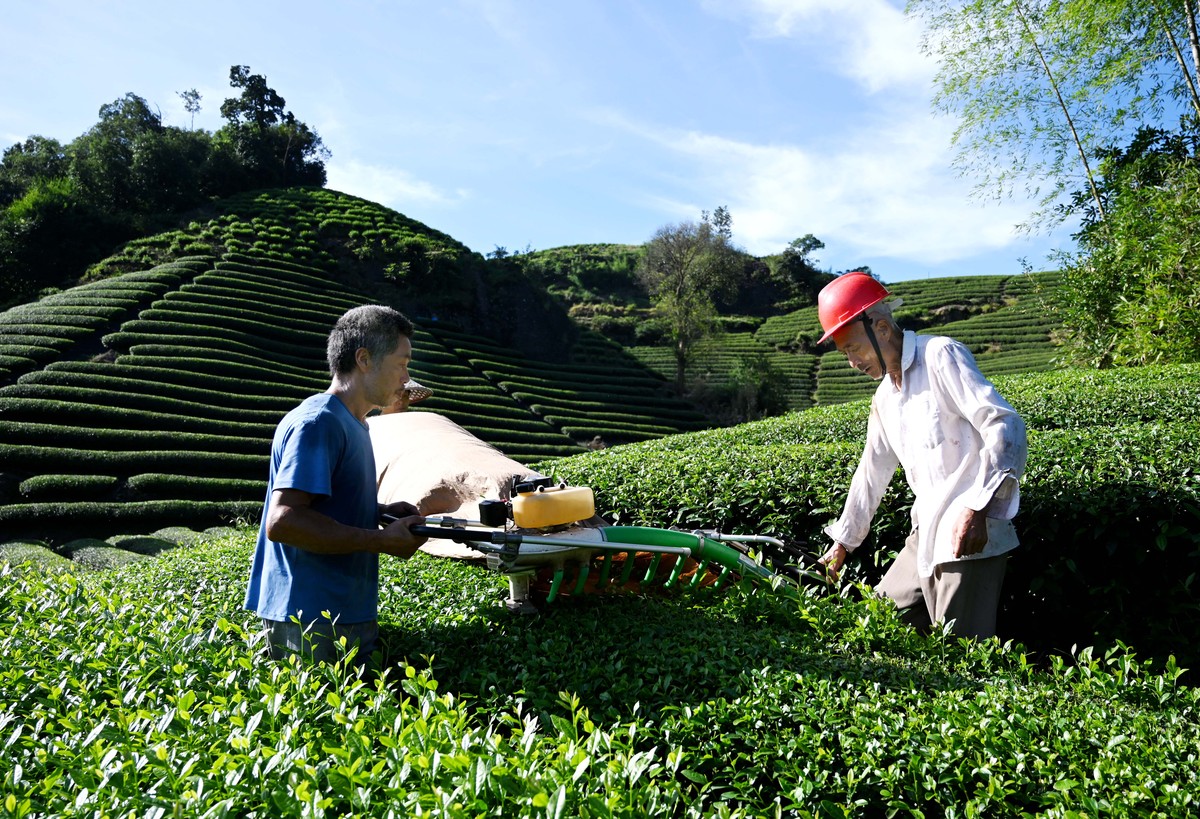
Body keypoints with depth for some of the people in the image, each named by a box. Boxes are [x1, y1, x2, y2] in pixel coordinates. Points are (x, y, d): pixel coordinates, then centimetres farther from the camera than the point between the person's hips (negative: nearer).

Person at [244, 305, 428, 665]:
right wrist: (381, 540, -20)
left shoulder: (353, 424, 15)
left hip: (349, 615, 10)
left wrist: (382, 511, 6)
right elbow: (281, 521, -25)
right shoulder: (317, 422, -16)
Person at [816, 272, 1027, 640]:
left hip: (971, 532, -9)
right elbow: (873, 471, 24)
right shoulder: (885, 396, 16)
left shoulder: (941, 355, -9)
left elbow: (1005, 426, -19)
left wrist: (977, 507, -27)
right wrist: (843, 541, 28)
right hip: (926, 535, 9)